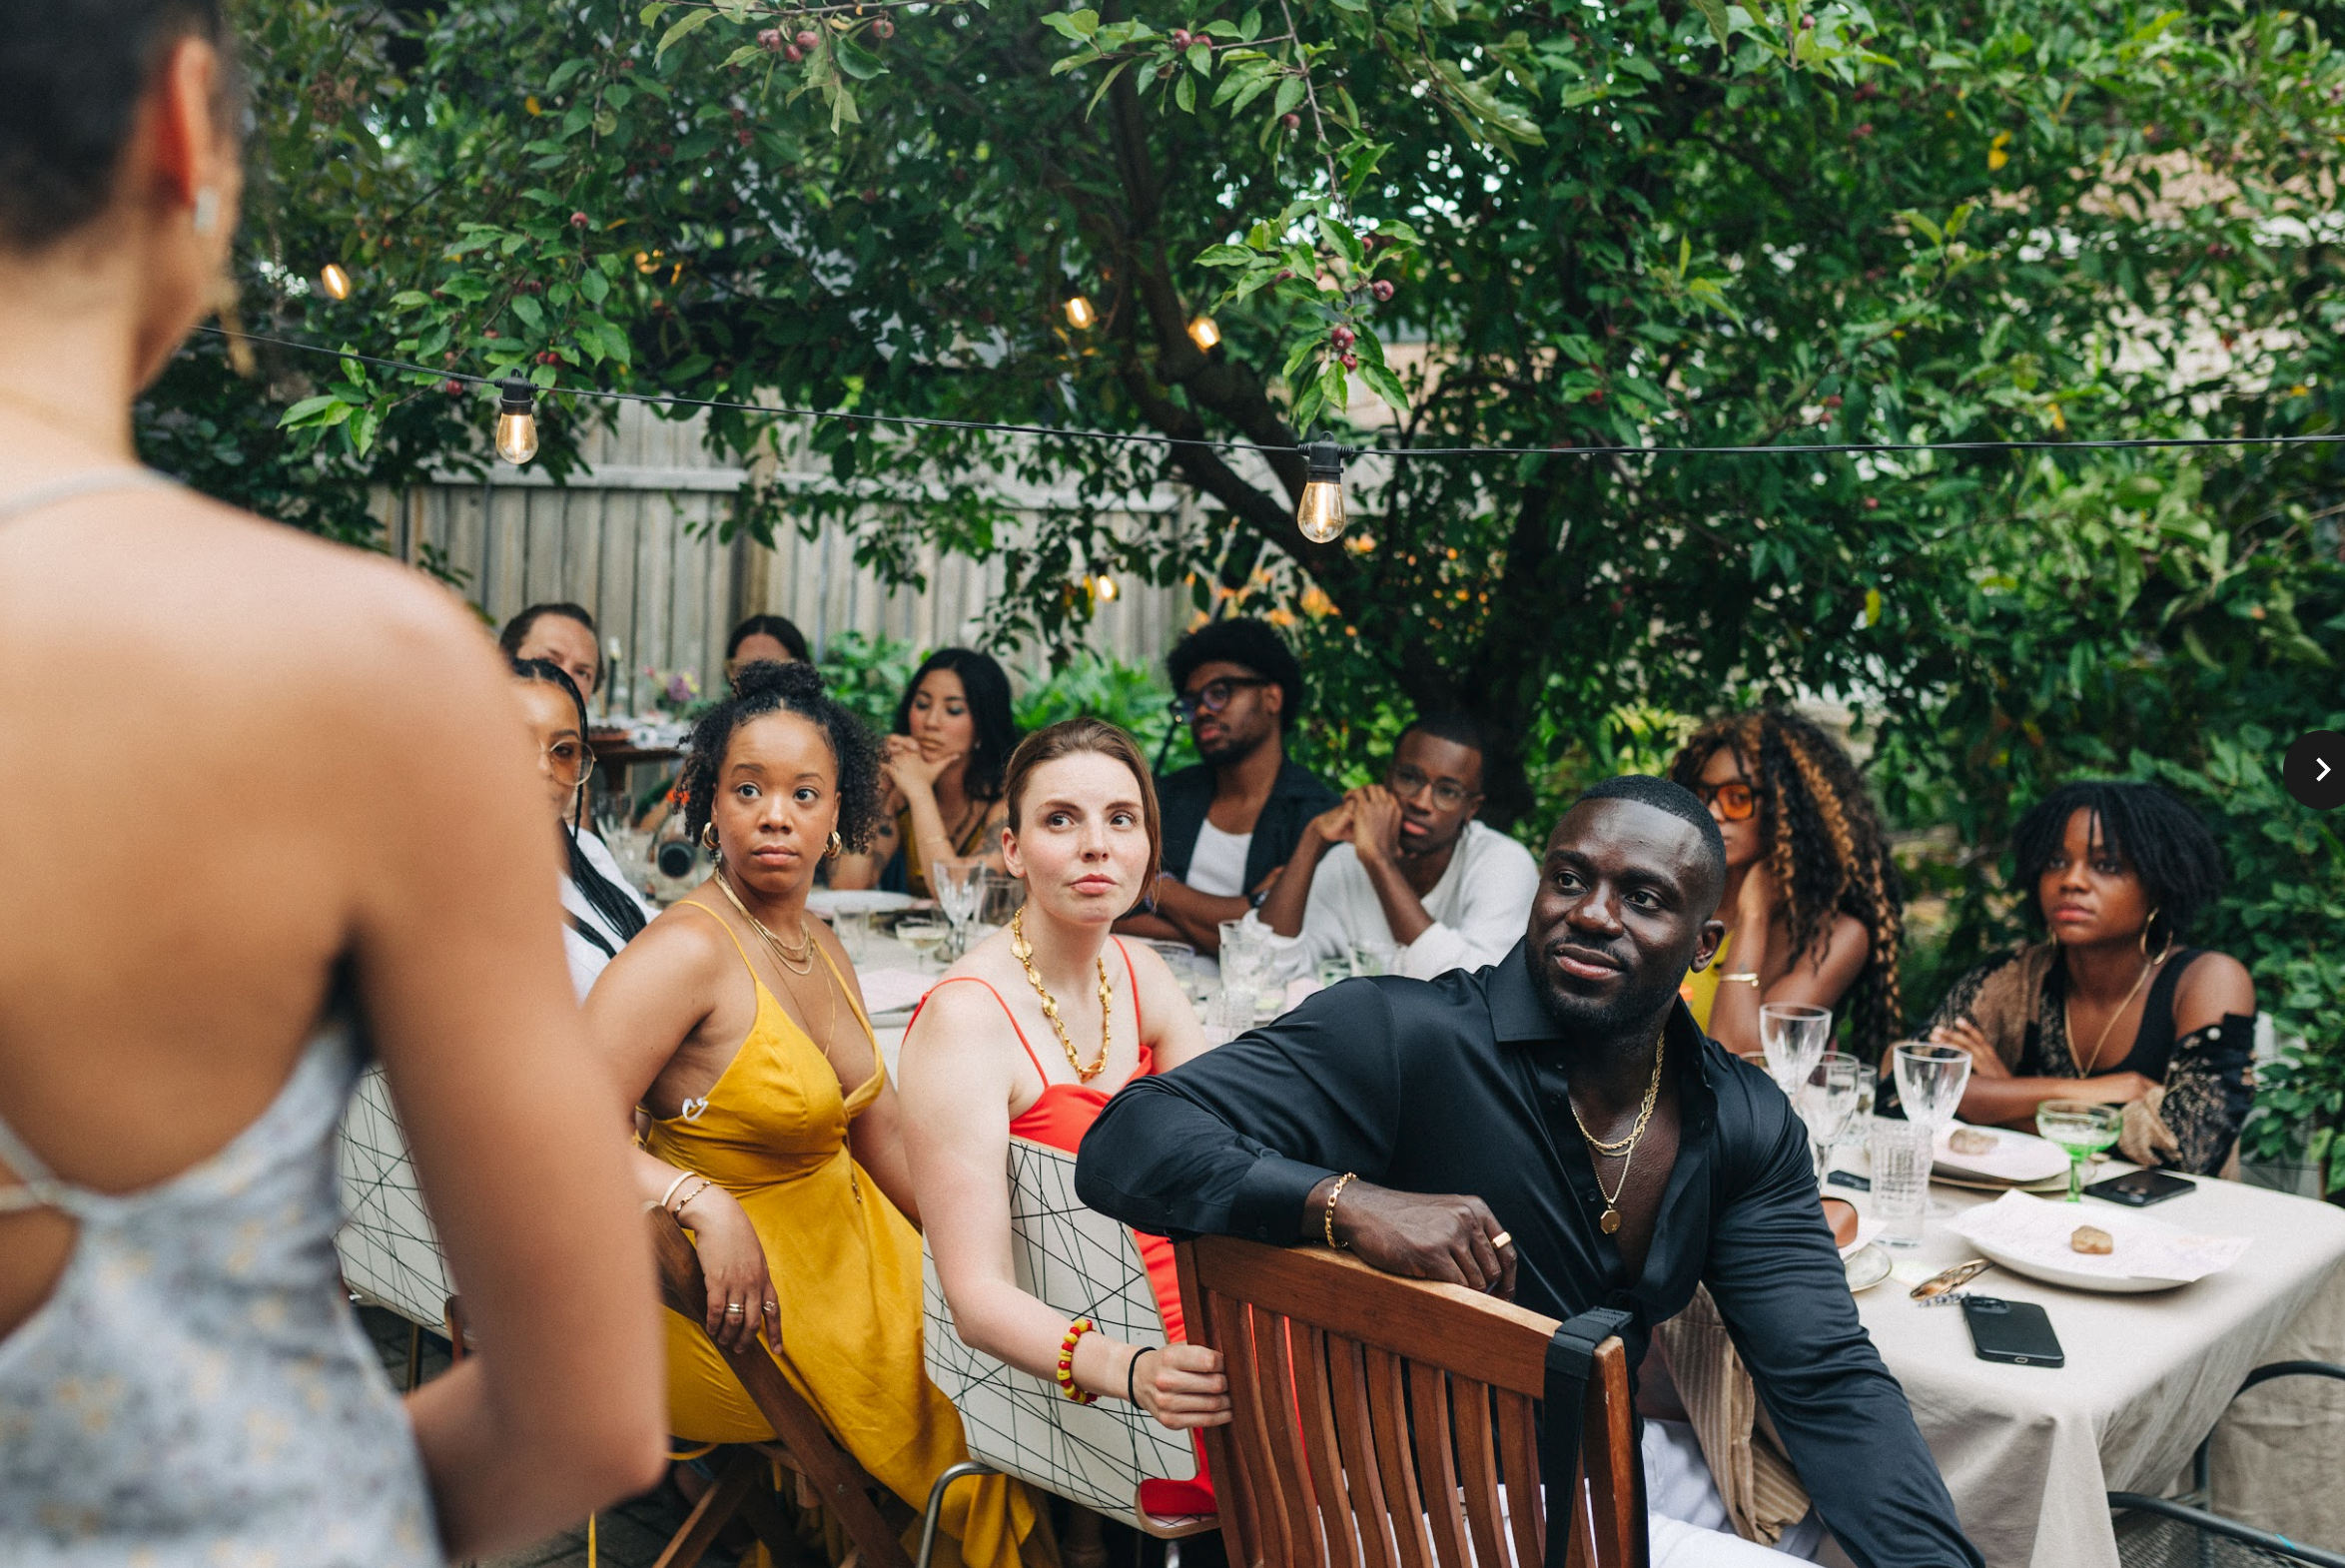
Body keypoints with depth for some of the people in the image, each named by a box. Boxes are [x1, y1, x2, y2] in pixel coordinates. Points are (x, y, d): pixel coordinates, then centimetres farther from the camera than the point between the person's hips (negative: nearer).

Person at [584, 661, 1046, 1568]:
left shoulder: (821, 949, 7)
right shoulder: (687, 949, -19)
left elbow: (882, 1134, 12)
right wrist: (709, 1208, -36)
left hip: (851, 1246, 8)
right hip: (744, 1292, -8)